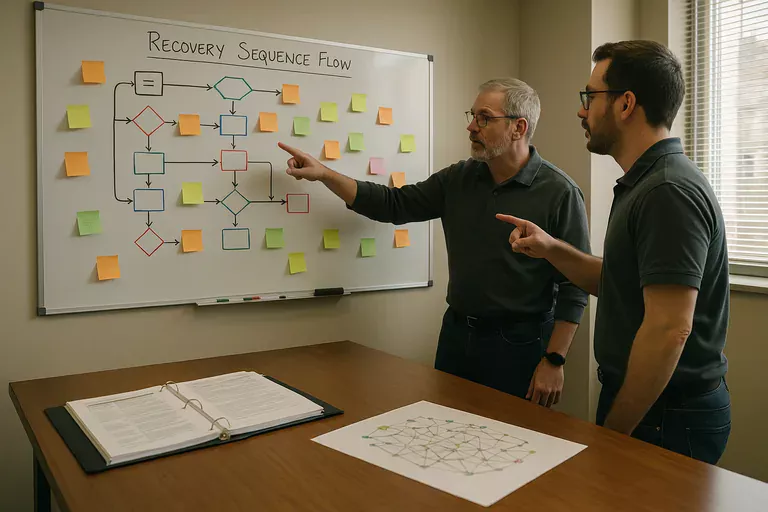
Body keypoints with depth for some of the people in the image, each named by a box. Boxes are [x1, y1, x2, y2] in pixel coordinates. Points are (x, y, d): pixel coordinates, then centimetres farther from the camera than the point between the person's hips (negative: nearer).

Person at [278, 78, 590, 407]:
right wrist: (324, 174, -1)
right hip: (456, 334, 5)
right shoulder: (459, 179, 4)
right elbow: (393, 204, 4)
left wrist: (554, 361, -14)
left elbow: (575, 285, -12)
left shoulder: (559, 193, -12)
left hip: (518, 344, -5)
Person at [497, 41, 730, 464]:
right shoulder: (644, 184, 9)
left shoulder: (668, 192, -23)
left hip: (668, 418, -9)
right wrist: (552, 250, 1)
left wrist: (613, 430, -20)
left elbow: (669, 329, -27)